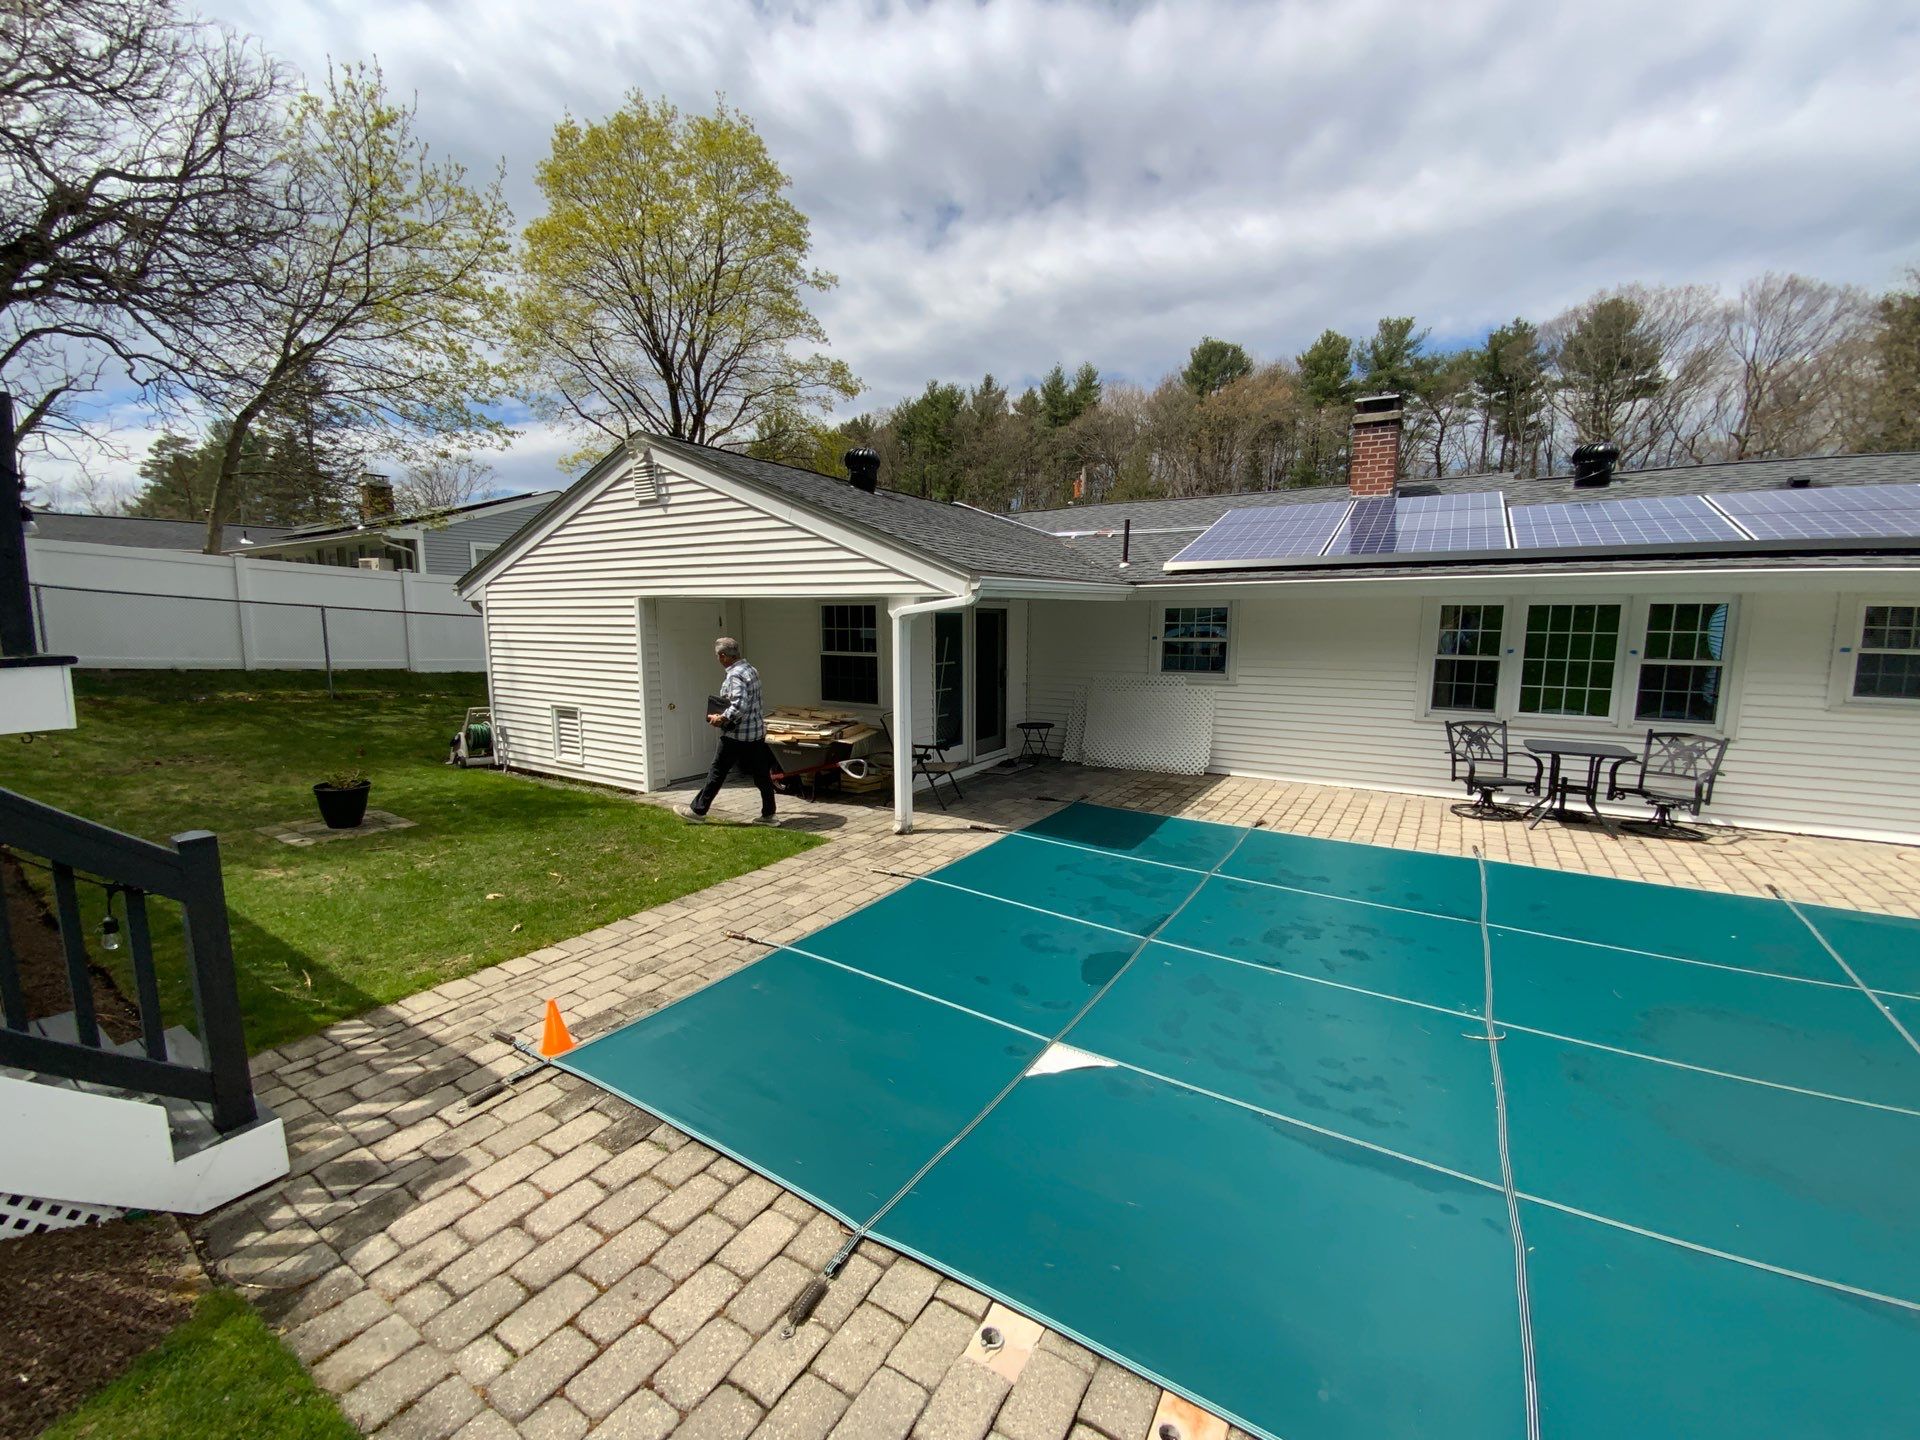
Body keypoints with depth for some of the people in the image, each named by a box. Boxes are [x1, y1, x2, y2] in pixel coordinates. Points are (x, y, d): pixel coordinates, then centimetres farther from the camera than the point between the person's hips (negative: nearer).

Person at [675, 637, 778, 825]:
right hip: (757, 731, 9)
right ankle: (768, 815, 13)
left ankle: (698, 811, 16)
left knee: (717, 772, 4)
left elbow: (740, 705, -29)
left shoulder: (735, 676, -18)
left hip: (738, 734, -9)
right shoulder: (751, 670, 11)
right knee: (762, 774, 9)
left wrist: (722, 718, -18)